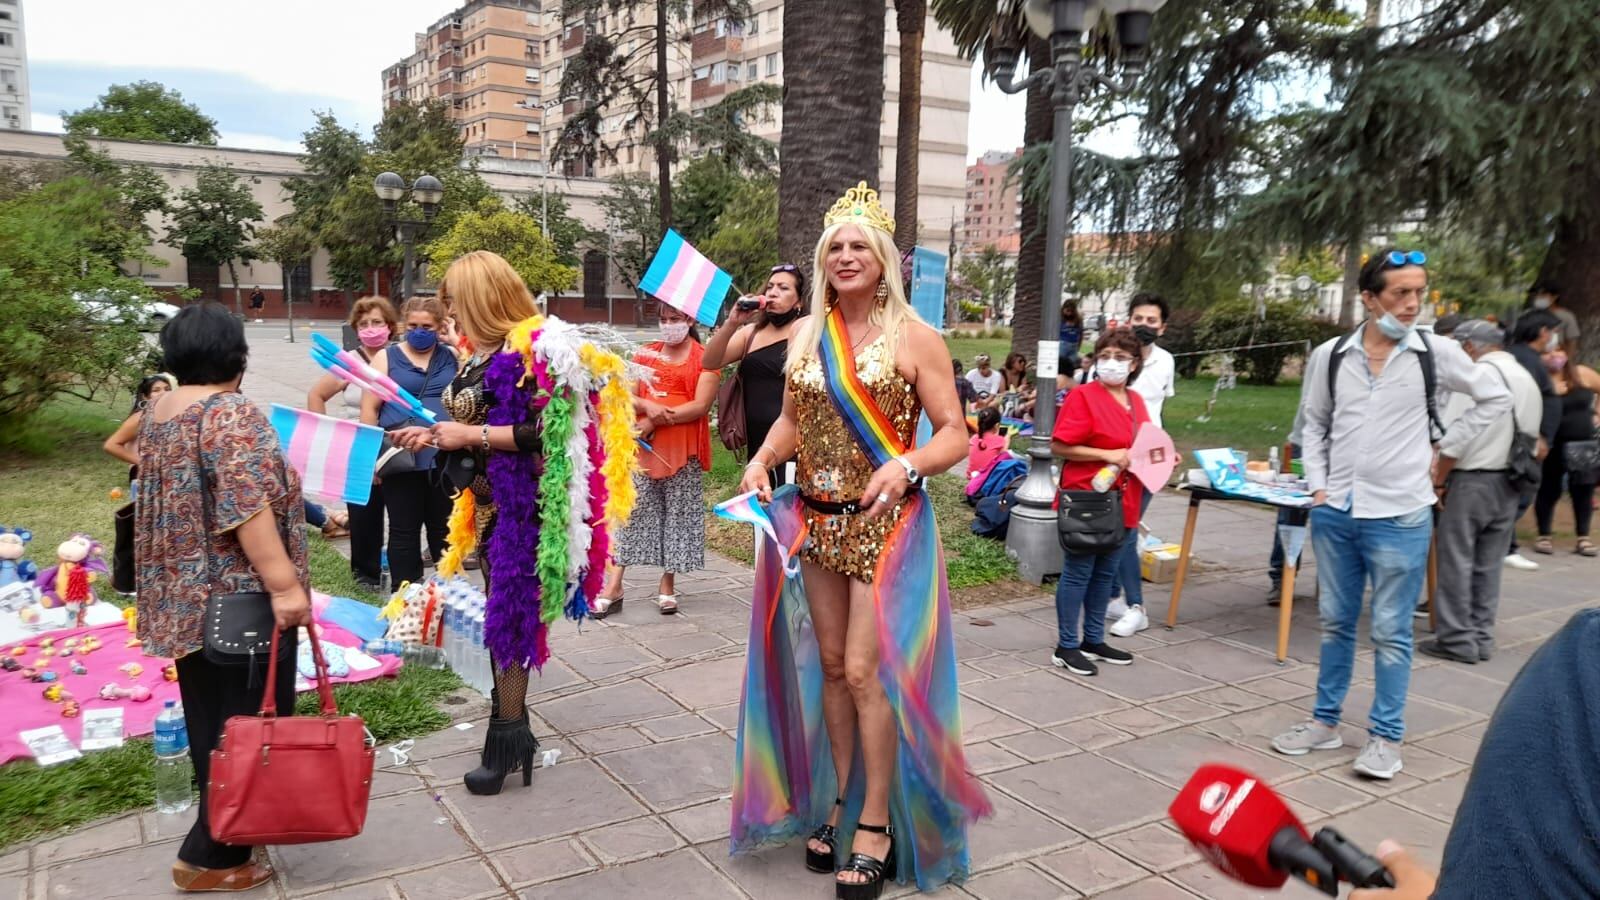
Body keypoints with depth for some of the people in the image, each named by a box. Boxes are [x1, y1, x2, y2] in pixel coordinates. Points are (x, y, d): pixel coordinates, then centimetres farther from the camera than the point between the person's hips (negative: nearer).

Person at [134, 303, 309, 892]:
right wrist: (284, 583, -25)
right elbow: (248, 509, -25)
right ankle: (209, 855, 6)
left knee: (208, 718, 20)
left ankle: (215, 832, 34)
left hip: (180, 595, 9)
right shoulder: (230, 415, -17)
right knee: (246, 723, 0)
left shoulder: (156, 413, 10)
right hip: (238, 599, -9)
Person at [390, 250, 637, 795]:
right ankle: (510, 725, 30)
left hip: (521, 504, -9)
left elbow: (544, 432, -23)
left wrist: (472, 434, -20)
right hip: (486, 501, 9)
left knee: (509, 617, -3)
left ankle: (506, 741, 9)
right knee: (499, 614, 16)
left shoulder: (532, 350, -16)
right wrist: (436, 436, 11)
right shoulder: (479, 355, 11)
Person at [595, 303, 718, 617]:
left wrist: (655, 420, -13)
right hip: (643, 444, 3)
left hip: (683, 449, -3)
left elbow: (701, 406, -11)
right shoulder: (646, 353, 12)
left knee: (678, 514, 4)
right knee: (630, 510, 0)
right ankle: (614, 586, 2)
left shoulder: (704, 358, -1)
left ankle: (667, 585, 14)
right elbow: (627, 397, 7)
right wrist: (648, 406, -15)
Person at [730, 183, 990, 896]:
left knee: (867, 670, -6)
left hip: (884, 523, -5)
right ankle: (838, 801, 28)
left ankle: (878, 825, 9)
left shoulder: (914, 338, -7)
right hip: (815, 519, 5)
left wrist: (906, 466, -26)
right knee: (830, 665, 12)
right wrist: (761, 460, -3)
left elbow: (955, 433, -8)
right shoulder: (805, 333, 7)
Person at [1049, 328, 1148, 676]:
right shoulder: (1083, 396, -11)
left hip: (1123, 501, 7)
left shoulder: (1135, 401, 10)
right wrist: (1107, 455, -21)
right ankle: (1066, 647, 10)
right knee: (1078, 573, 1)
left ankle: (1093, 640, 27)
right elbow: (1058, 446, -17)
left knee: (1105, 573, 15)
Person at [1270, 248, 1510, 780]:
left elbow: (1496, 398, 9)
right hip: (1334, 512, 3)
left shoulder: (1436, 354, -5)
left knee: (1390, 631, 4)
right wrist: (1318, 485, 3)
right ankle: (1326, 721, 26)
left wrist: (1448, 452, 5)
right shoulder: (1330, 356, 0)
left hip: (1400, 515, -2)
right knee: (1335, 622, 14)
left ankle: (1386, 736, 16)